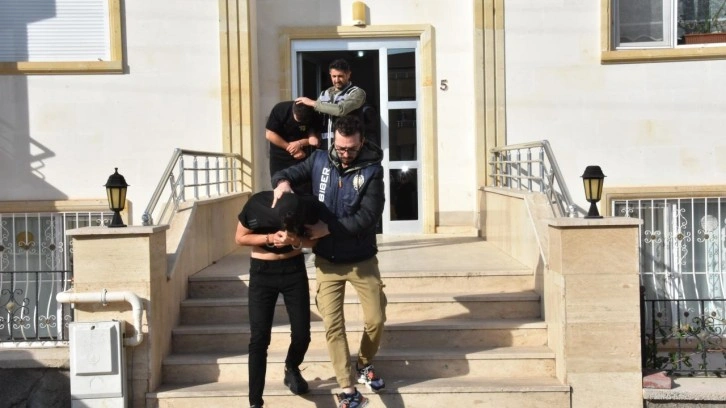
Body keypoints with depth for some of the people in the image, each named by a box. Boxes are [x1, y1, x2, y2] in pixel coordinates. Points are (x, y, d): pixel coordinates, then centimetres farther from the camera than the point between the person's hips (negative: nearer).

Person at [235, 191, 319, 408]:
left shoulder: (307, 207, -18)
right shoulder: (256, 205, -22)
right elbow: (240, 238, -8)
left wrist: (296, 241, -24)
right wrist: (270, 238, -23)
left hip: (294, 269, 2)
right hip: (262, 272, -1)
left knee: (302, 334, 3)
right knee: (259, 338, -7)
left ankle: (292, 369, 36)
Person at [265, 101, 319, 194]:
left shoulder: (313, 116, -15)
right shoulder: (280, 109, -19)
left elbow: (315, 137, -9)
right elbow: (269, 134, -18)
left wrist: (300, 143, -26)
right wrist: (290, 148, -18)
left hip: (302, 155, 0)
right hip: (279, 154, 0)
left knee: (303, 190, -6)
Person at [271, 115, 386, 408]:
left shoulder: (372, 170, -13)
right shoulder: (319, 160, -4)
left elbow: (368, 217, -21)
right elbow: (290, 173, 4)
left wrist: (328, 228, -26)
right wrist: (283, 182, -21)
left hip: (362, 260, -1)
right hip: (327, 261, 1)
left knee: (376, 320, 6)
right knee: (333, 326, 0)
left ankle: (365, 365, 36)